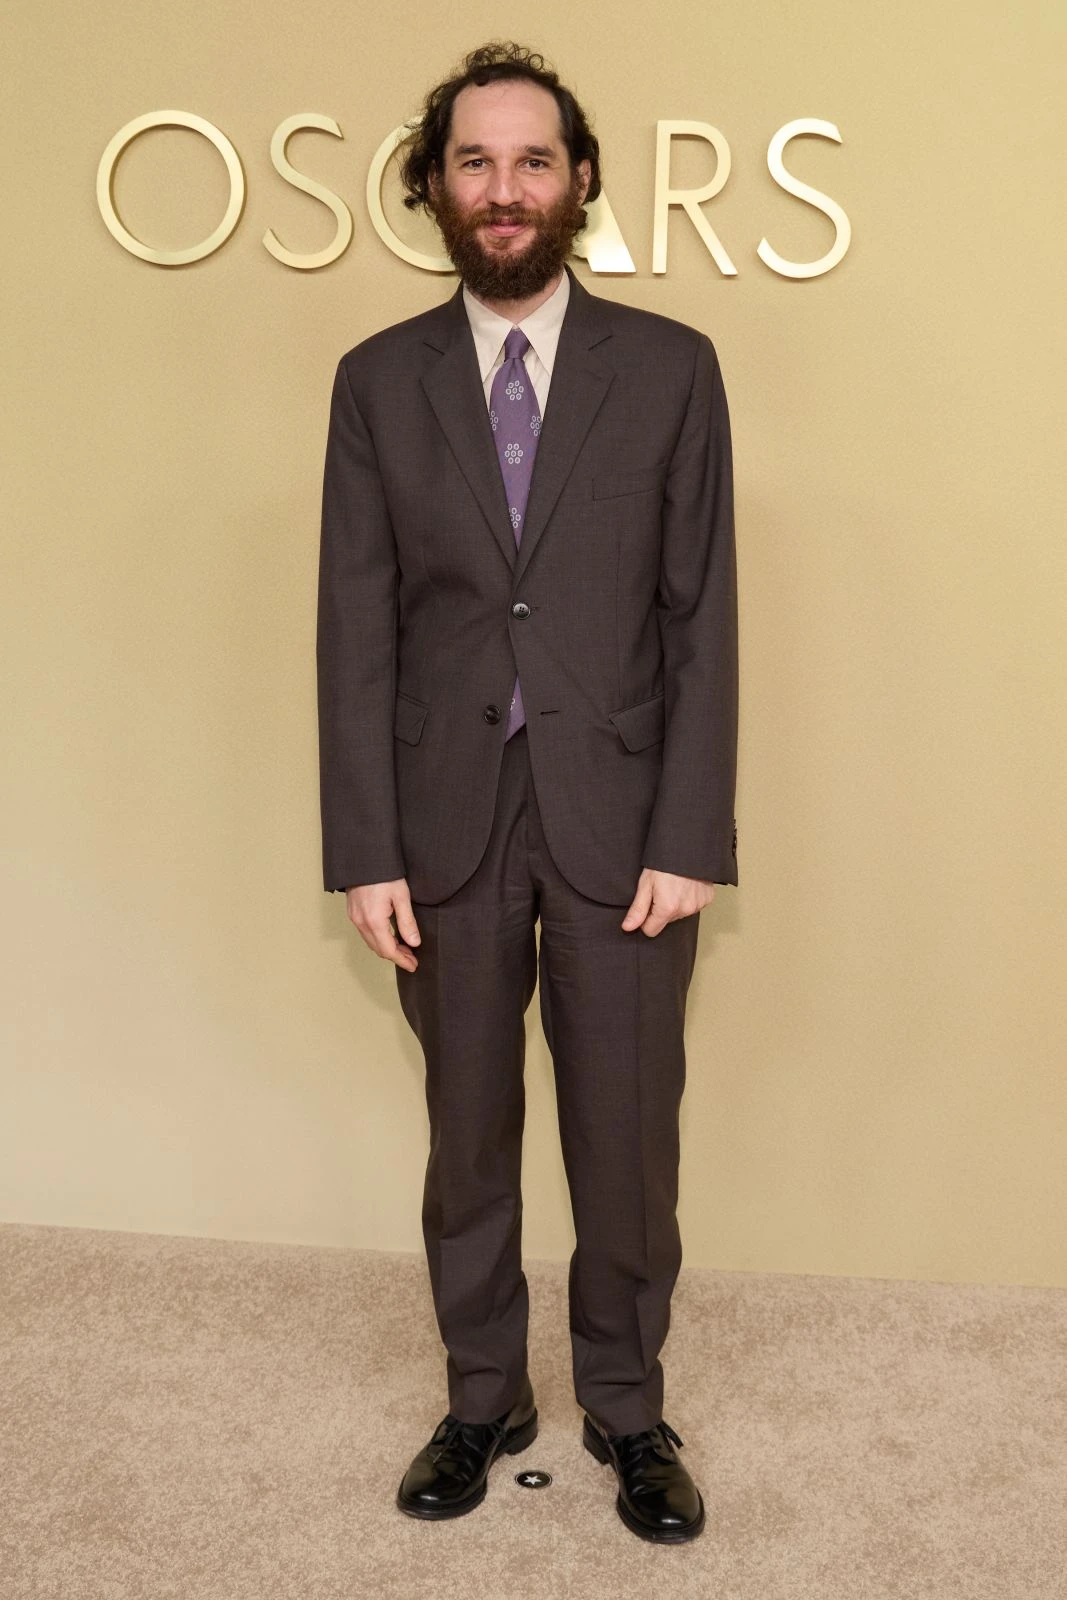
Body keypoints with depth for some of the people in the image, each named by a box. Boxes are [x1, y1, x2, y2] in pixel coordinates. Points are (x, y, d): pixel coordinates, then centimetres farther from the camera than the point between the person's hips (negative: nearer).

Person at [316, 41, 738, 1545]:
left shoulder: (670, 367, 0)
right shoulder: (378, 380, 4)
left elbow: (702, 619, -2)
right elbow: (357, 629, 1)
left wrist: (687, 841, -8)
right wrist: (366, 851, -4)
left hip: (621, 821, -1)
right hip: (448, 825, 1)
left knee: (627, 1140, 8)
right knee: (467, 1136, 14)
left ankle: (627, 1409, 30)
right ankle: (484, 1400, 33)